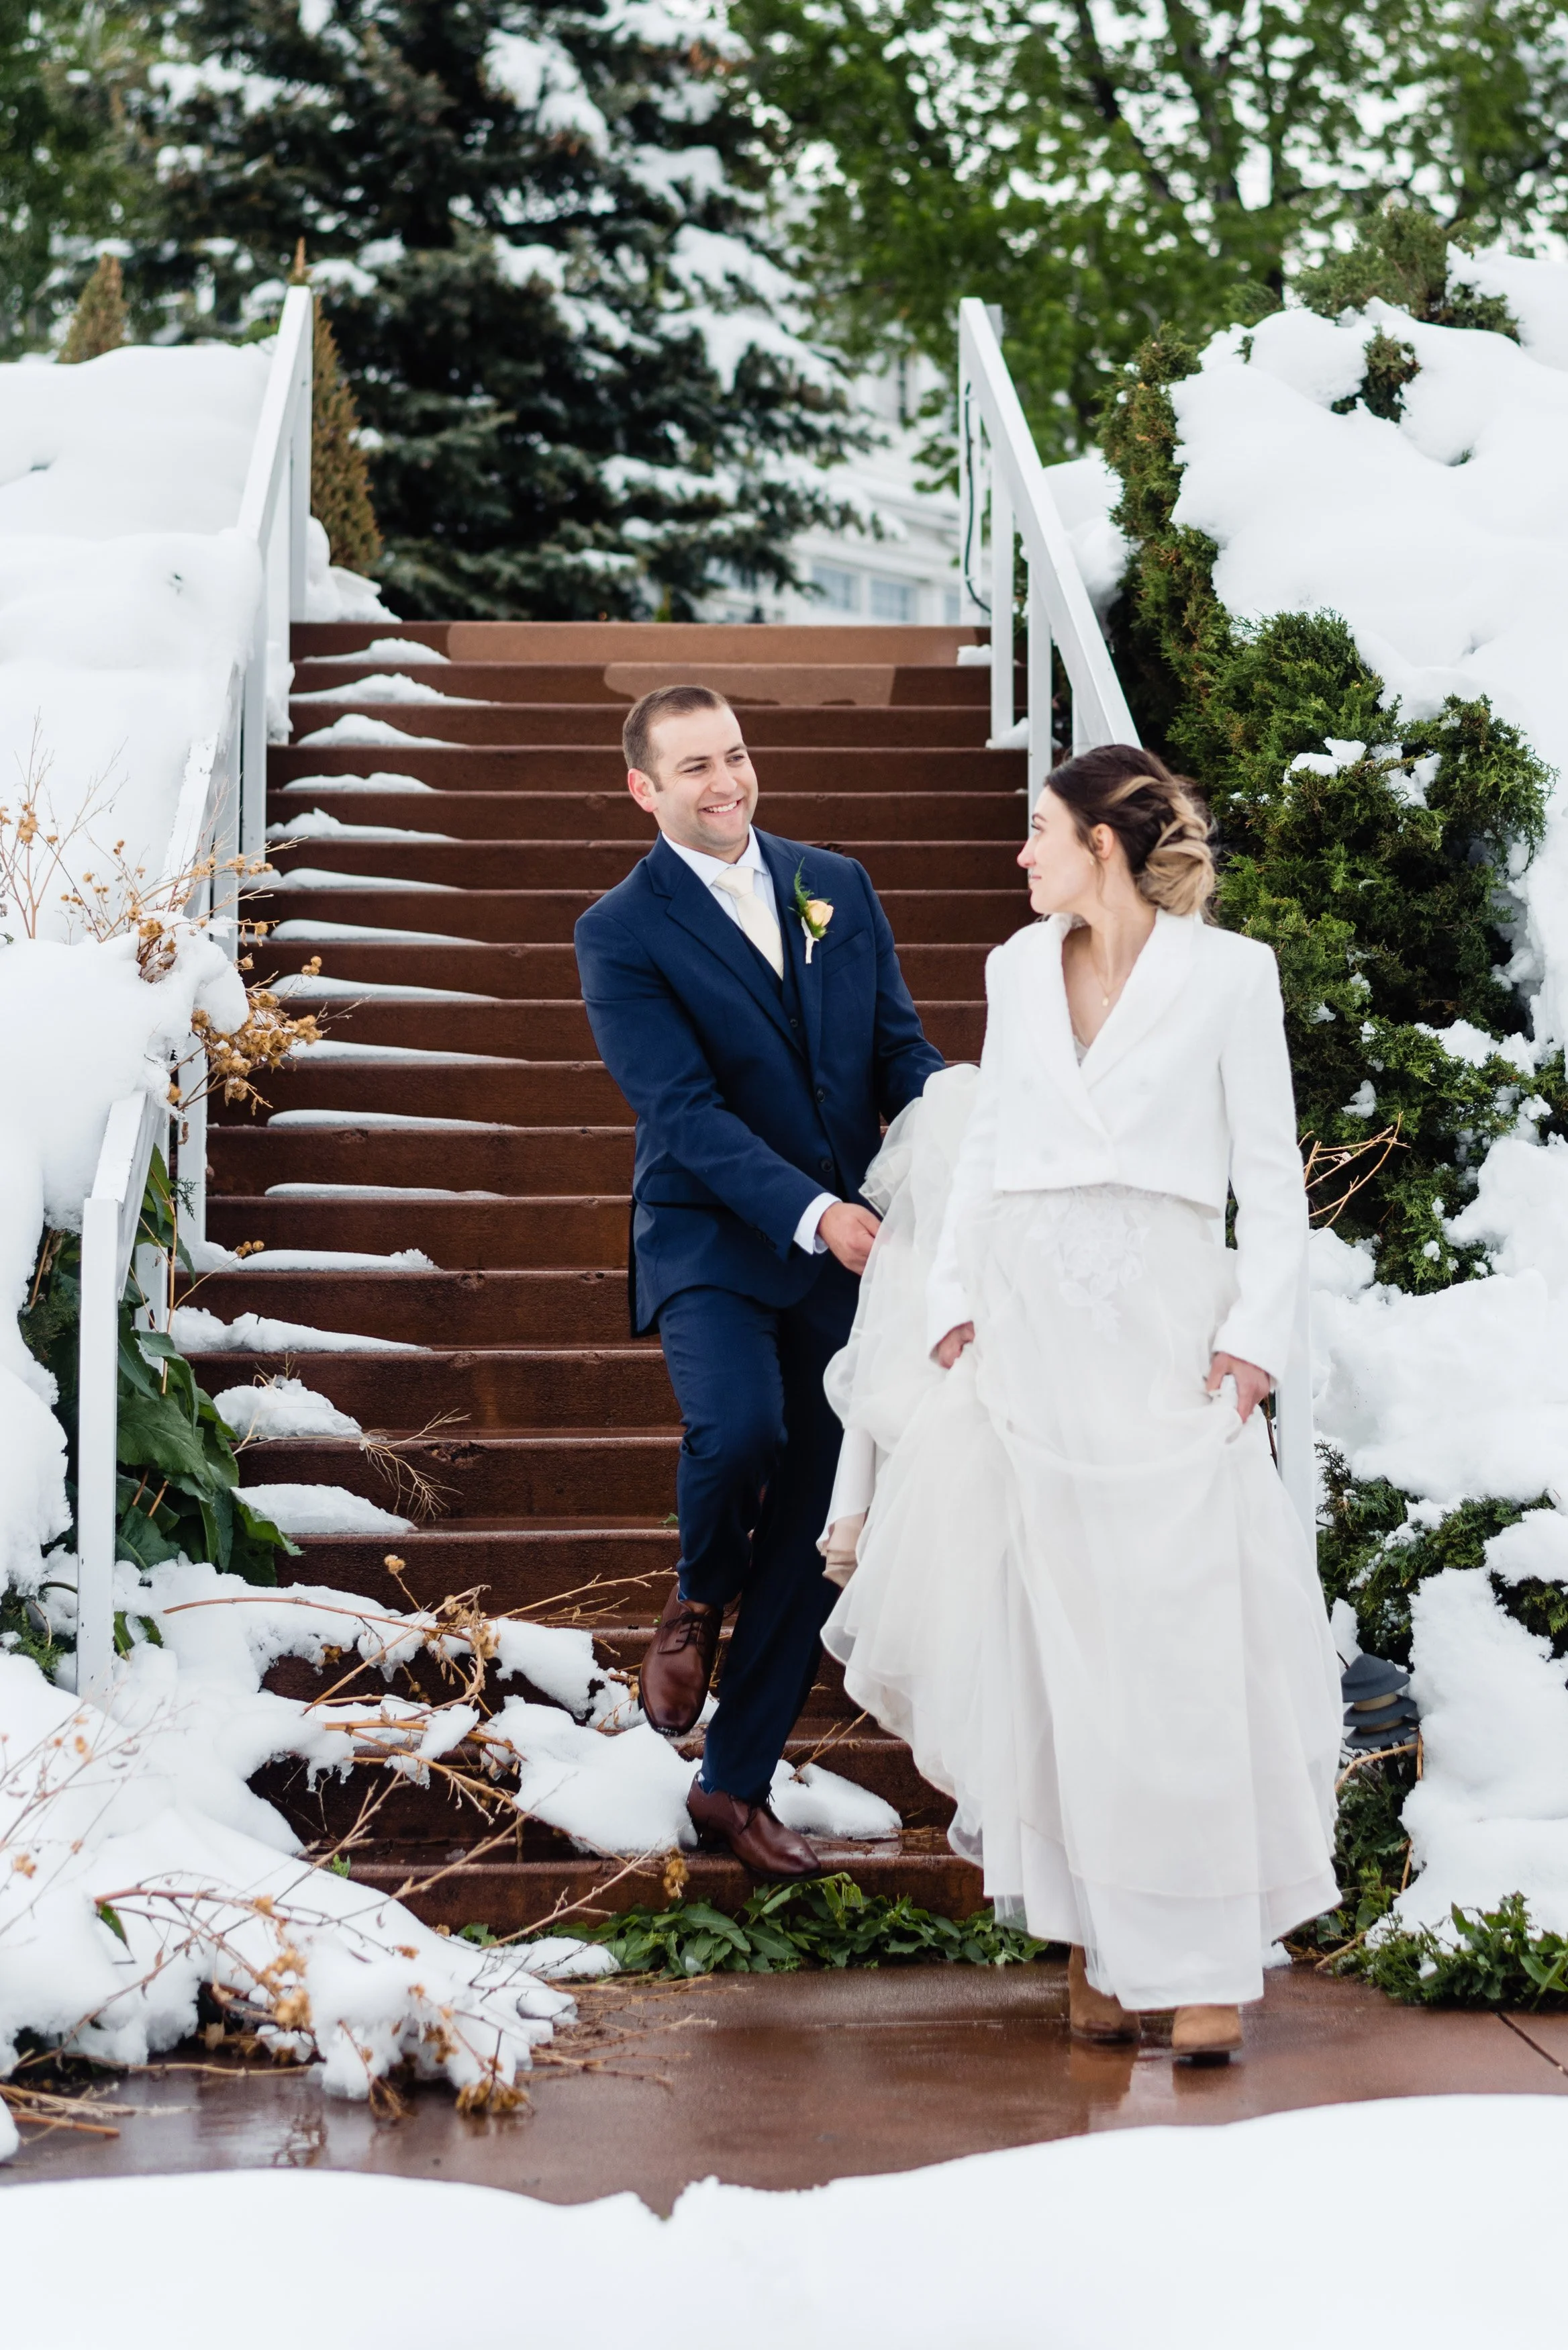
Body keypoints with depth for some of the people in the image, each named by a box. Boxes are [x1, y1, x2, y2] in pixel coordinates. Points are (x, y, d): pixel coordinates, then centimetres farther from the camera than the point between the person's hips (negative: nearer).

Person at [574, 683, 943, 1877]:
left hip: (848, 1247, 4)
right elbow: (683, 1111, -14)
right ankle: (696, 1601, 4)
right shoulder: (622, 932, -5)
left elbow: (901, 1050, 8)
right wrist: (811, 1213, -27)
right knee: (739, 1426, -31)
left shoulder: (836, 884, 9)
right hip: (715, 1242, -4)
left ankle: (736, 1785, 20)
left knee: (812, 1530, 6)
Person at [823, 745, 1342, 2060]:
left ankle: (1210, 1958, 0)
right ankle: (1098, 1944, 12)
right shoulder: (1020, 968, 11)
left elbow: (1270, 1168, -1)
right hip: (1032, 1322, 4)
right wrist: (955, 1295, 7)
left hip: (1166, 1328, -4)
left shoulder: (1227, 972, -1)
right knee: (1063, 1638, 5)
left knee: (1184, 1633, -5)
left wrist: (1258, 1332, -9)